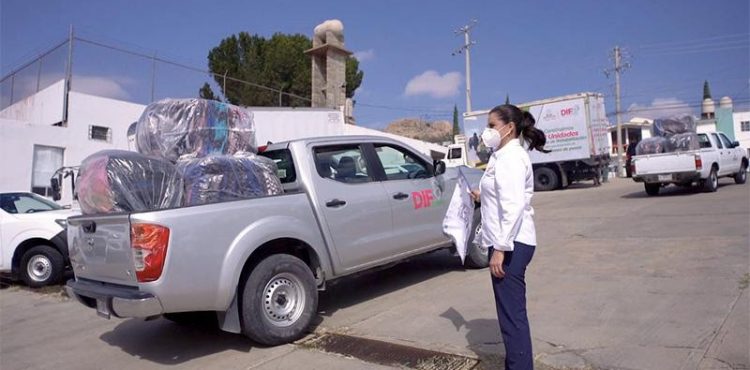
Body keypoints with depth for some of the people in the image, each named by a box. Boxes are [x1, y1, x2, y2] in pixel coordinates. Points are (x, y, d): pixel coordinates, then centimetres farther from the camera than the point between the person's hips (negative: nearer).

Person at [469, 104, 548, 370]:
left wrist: (500, 248, -24)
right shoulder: (506, 156, 16)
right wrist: (483, 197, 24)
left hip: (511, 243, -11)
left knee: (512, 314, -3)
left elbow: (514, 206, -24)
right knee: (511, 313, 17)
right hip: (510, 242, 11)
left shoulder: (510, 157, -15)